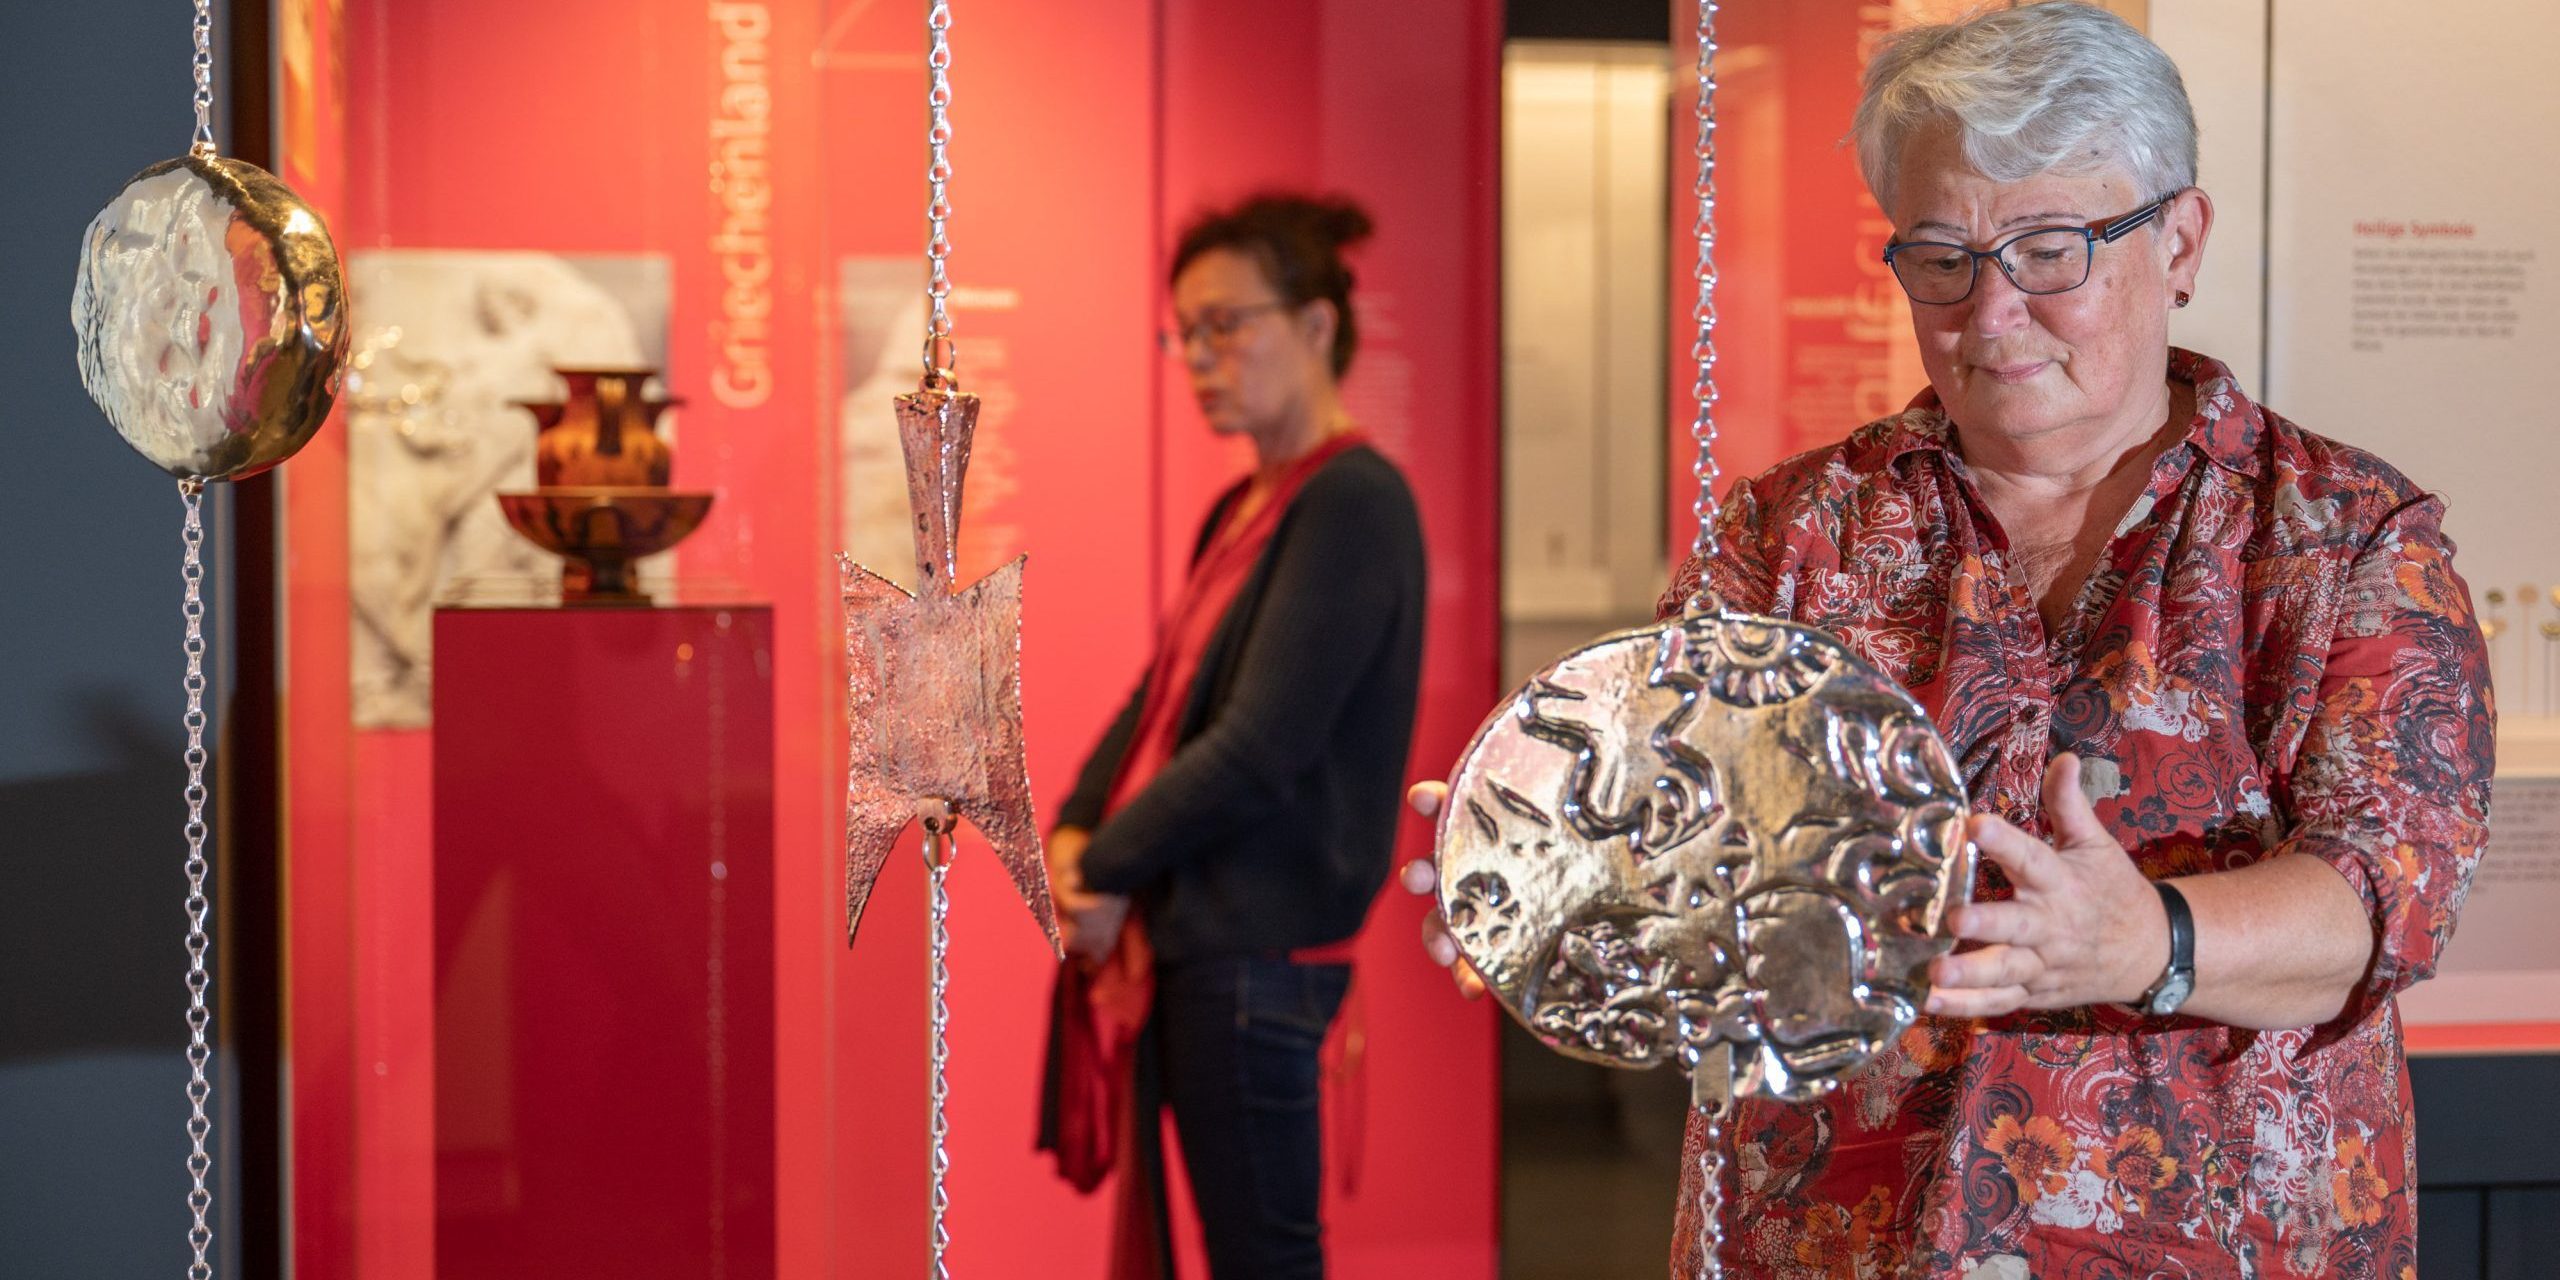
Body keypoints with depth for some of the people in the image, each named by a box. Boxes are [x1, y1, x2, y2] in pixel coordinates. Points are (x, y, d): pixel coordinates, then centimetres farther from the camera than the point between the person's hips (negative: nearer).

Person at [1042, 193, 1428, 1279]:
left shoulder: (1354, 501, -13)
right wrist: (1073, 833, 1)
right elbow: (1158, 699, 19)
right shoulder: (1237, 512, 15)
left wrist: (1107, 867, -9)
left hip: (1259, 945, -9)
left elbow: (1258, 750, -18)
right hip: (1194, 937, 9)